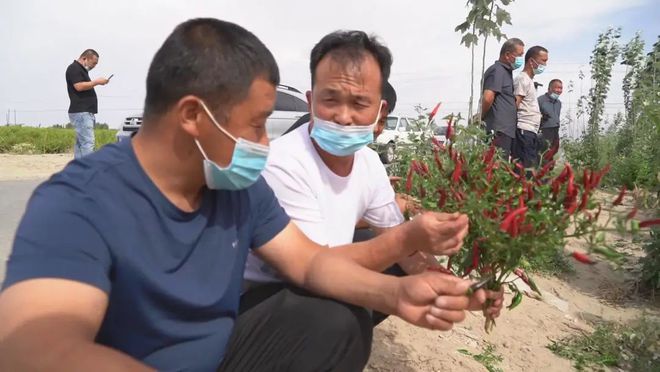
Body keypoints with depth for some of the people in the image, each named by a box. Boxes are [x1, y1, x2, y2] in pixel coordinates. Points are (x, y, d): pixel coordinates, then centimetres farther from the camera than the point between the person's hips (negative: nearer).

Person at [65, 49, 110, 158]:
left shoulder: (81, 70, 24)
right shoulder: (74, 68, -6)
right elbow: (79, 86, -19)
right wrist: (96, 82, -11)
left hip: (85, 112, 10)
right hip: (81, 112, -10)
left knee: (80, 143, 9)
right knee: (88, 142, -16)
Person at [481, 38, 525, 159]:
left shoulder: (506, 71, 22)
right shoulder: (497, 70, -9)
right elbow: (488, 98, -21)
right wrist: (482, 117, -7)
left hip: (507, 130, 10)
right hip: (499, 130, -10)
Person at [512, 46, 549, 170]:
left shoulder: (529, 80, 22)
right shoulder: (522, 79, -8)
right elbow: (514, 106, -15)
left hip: (531, 132, 10)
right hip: (524, 131, -10)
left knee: (531, 167, 7)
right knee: (526, 169, -13)